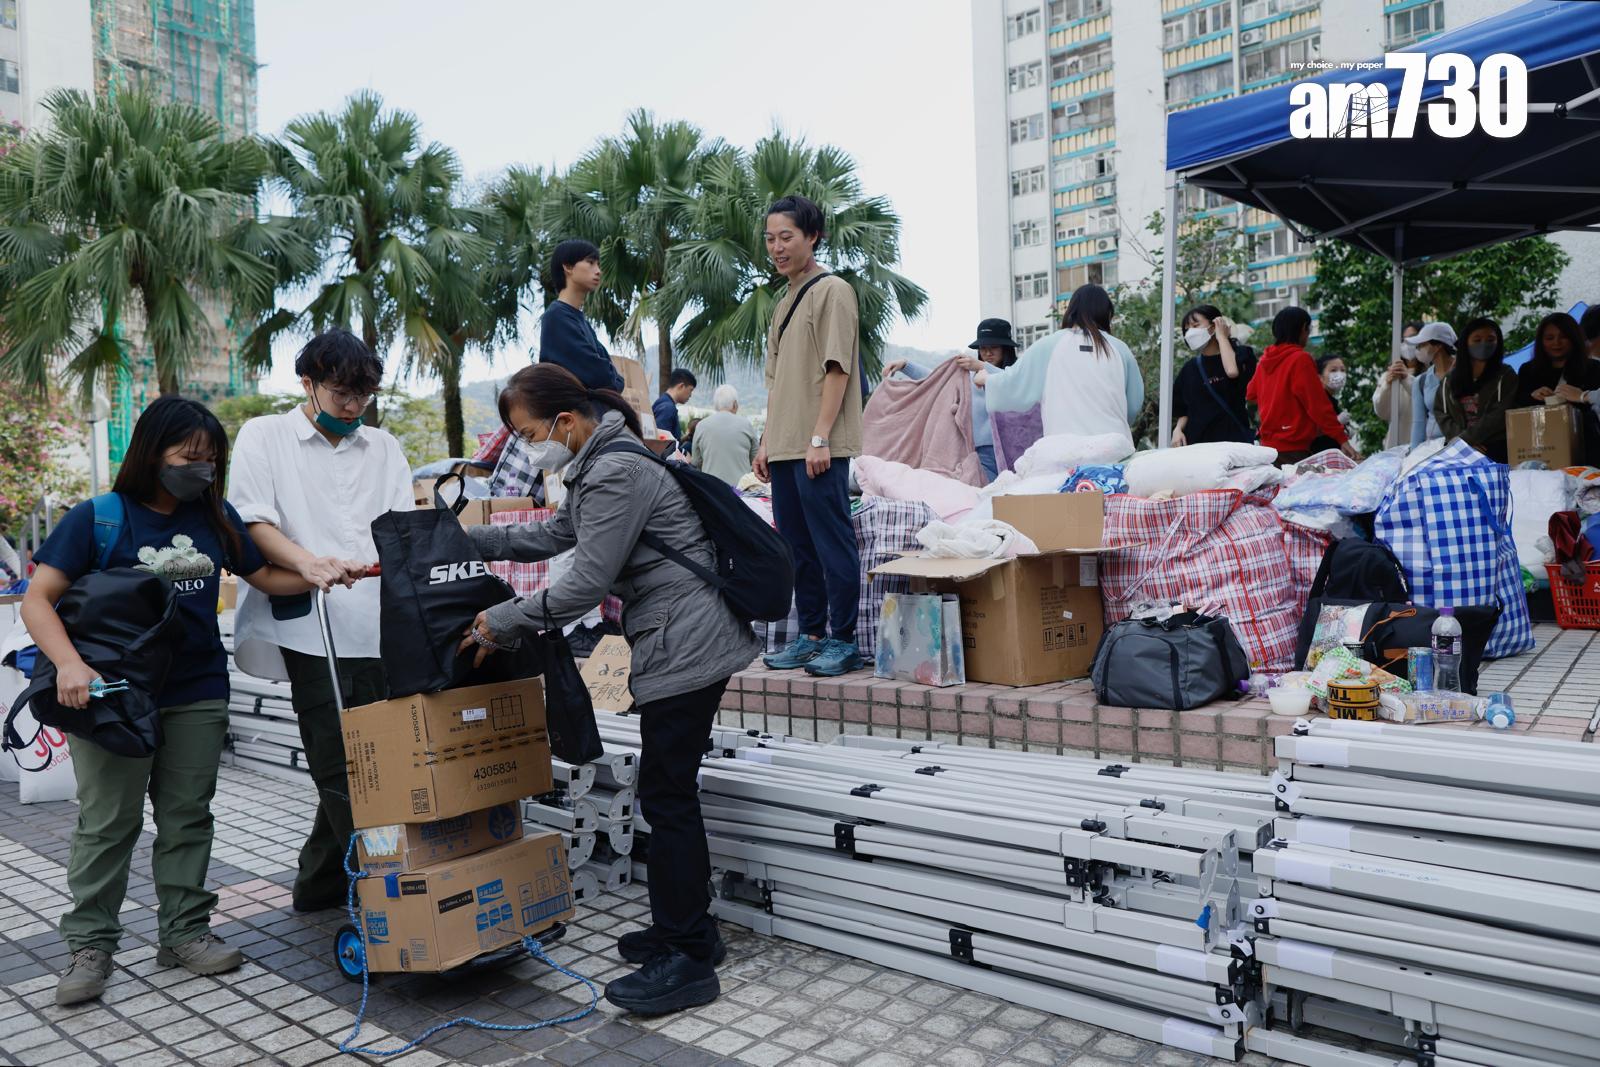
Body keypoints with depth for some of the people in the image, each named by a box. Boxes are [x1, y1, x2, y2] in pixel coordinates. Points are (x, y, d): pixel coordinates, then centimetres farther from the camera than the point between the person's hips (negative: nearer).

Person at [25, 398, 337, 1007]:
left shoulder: (215, 517, 6)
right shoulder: (98, 518, -5)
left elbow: (265, 577, 14)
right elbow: (38, 599, -8)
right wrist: (69, 664, -24)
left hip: (197, 694, 4)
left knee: (187, 814, 10)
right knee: (108, 821, 4)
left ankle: (185, 931, 21)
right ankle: (90, 945, 17)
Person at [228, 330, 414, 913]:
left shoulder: (383, 447, 19)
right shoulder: (264, 436, 8)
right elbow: (252, 522, -2)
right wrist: (306, 561, -20)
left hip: (379, 627, 5)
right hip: (311, 628, -4)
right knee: (342, 770, -4)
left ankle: (320, 881, 26)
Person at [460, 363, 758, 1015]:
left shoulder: (616, 473, -17)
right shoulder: (598, 467, 17)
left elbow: (586, 583, -19)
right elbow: (550, 537, 26)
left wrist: (502, 623, -8)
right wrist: (463, 540, 23)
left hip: (683, 647, -11)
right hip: (681, 644, 11)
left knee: (667, 794, -5)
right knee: (667, 790, 16)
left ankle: (688, 962, 5)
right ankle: (685, 929, 28)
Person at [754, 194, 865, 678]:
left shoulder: (832, 291, -4)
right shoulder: (784, 302, 20)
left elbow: (837, 369, -12)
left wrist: (820, 437, -18)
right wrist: (767, 441, 16)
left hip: (819, 448, -8)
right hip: (783, 447, 9)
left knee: (832, 542, -5)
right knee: (798, 545, 10)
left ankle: (844, 640, 2)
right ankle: (811, 635, 19)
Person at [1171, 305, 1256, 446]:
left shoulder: (1240, 355, 3)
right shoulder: (1190, 369, 15)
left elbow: (1232, 371, -21)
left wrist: (1221, 336, -6)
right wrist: (1178, 429, -4)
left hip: (1233, 440, -3)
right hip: (1197, 442, 4)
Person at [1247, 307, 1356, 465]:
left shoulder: (1266, 359, 6)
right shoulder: (1301, 359, -12)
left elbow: (1251, 395, 19)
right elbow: (1319, 405, -15)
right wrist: (1342, 439, -12)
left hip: (1268, 443, 8)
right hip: (1294, 449, -8)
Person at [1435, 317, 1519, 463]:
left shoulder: (1505, 375, 4)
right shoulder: (1452, 378, 13)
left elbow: (1499, 416, -7)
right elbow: (1440, 411, 6)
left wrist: (1464, 438, -13)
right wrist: (1459, 439, -9)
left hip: (1495, 451, -2)